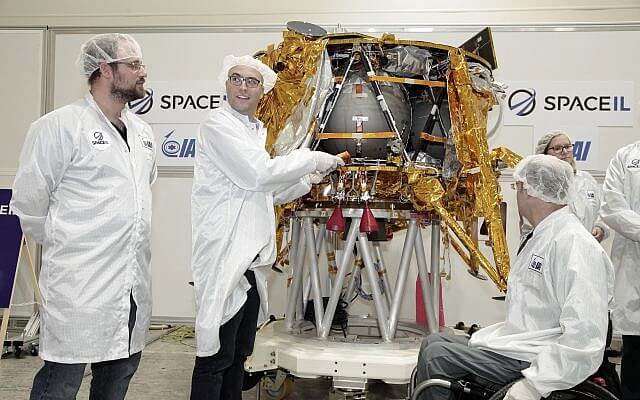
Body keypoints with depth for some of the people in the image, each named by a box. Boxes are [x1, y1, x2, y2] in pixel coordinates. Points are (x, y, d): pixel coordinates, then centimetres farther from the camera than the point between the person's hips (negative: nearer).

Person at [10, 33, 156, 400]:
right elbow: (28, 201, -5)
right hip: (80, 284, -7)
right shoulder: (60, 125, -9)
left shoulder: (143, 132, 12)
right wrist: (61, 244, 6)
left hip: (134, 285, 7)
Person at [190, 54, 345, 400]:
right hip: (224, 257, -9)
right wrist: (312, 159, -10)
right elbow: (259, 174, -20)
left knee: (239, 352, 17)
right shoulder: (218, 125, -8)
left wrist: (307, 180, 14)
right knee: (216, 355, -3)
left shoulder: (256, 131, 19)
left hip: (250, 259, 9)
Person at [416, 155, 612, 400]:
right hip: (519, 344, 10)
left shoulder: (575, 244, -18)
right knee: (433, 342, 9)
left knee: (436, 355, -17)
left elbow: (583, 337, -26)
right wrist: (480, 338, 15)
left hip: (531, 360, -10)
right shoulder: (541, 238, 16)